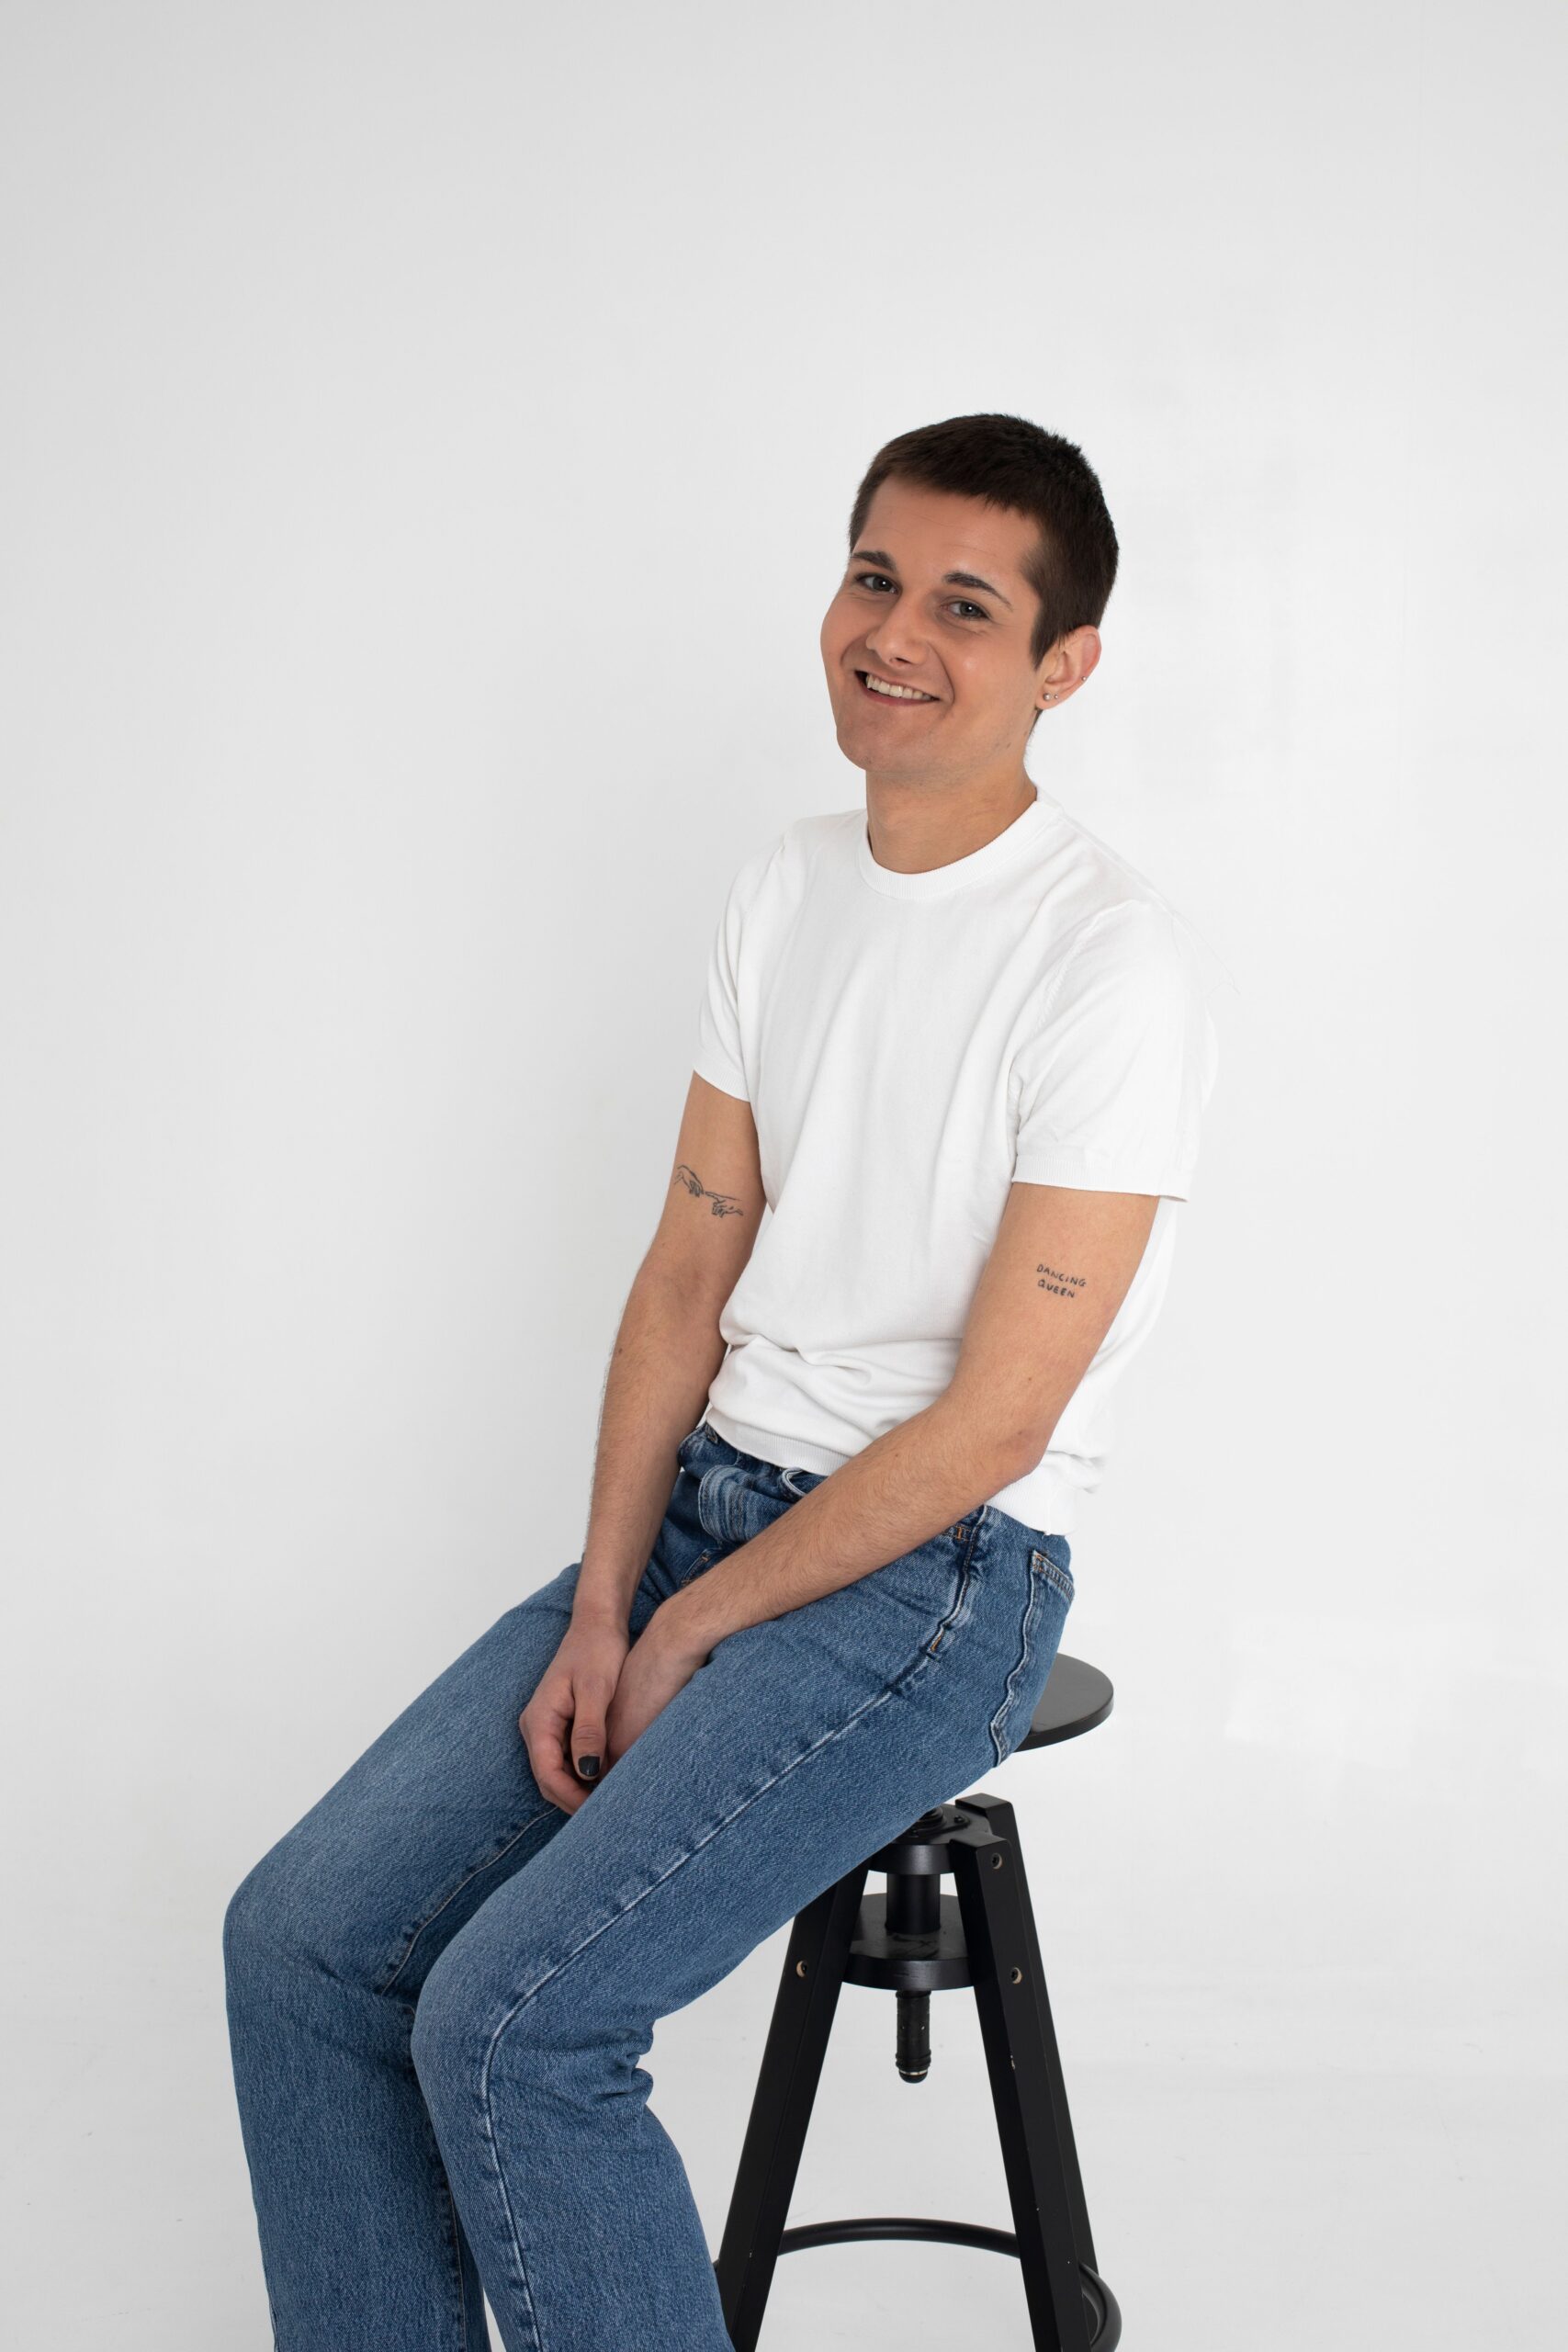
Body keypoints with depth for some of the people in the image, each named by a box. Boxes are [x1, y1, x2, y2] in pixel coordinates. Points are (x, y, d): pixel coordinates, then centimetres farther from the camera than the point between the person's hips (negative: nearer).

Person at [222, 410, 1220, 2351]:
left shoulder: (1109, 961, -16)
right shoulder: (783, 887, 8)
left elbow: (992, 1417, -17)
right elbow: (689, 1274, 7)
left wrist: (689, 1631, -10)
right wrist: (599, 1609, -3)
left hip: (936, 1578, -7)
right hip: (702, 1507, 7)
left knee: (509, 2016, -20)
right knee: (303, 1936, -3)